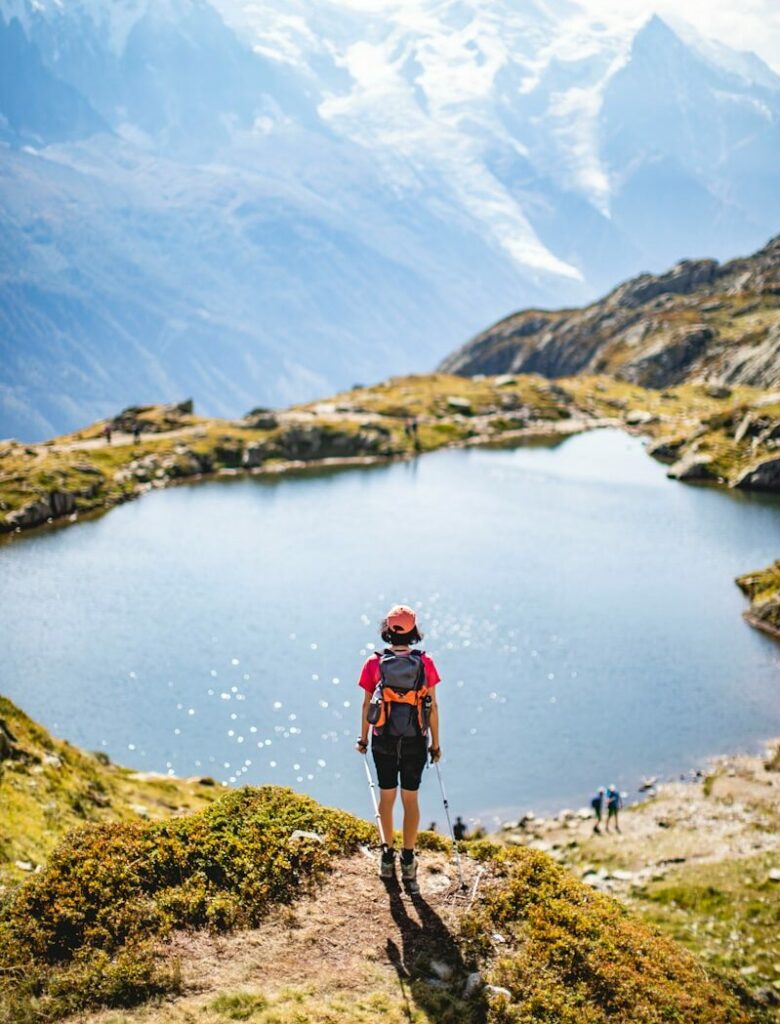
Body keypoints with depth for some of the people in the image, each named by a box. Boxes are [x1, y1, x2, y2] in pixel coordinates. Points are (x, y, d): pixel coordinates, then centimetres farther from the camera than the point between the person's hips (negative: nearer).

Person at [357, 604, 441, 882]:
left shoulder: (375, 663, -7)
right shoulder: (425, 663, -7)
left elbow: (367, 705, -3)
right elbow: (432, 707, -4)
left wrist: (363, 738, 10)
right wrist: (435, 744, 6)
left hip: (384, 740, 0)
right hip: (415, 742, 0)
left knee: (386, 796, 15)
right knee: (411, 799, 11)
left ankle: (388, 856, 19)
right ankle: (408, 860, 14)